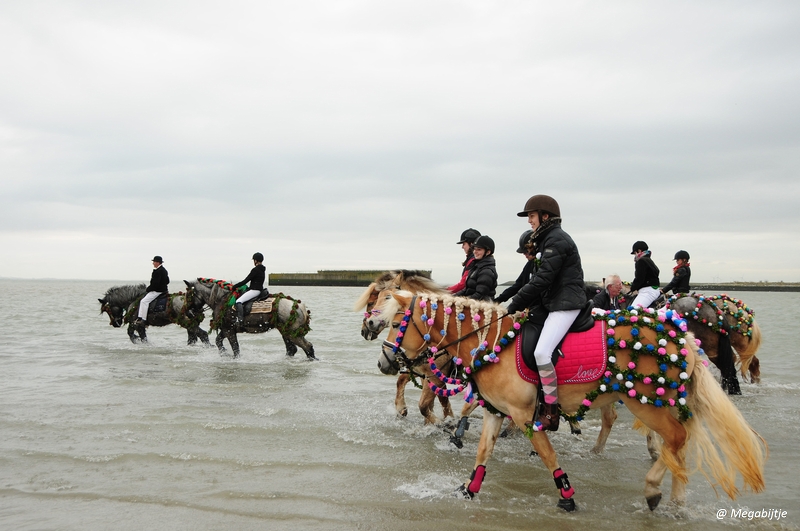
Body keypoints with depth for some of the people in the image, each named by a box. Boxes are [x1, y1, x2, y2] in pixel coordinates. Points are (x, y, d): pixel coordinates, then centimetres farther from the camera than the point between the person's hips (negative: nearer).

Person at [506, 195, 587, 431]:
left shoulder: (557, 239, -12)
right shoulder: (546, 240, 20)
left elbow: (542, 279, -20)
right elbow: (540, 280, 17)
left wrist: (516, 304, -15)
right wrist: (530, 306, 4)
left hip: (566, 305, -11)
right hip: (550, 304, 11)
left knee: (541, 352, -24)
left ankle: (550, 411, -15)